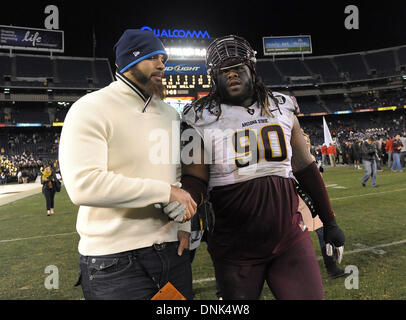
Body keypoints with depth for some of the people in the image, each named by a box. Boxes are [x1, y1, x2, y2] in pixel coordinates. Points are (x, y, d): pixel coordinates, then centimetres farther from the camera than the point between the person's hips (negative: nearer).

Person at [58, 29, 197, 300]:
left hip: (172, 249, 6)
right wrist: (165, 192, -21)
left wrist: (184, 224, 5)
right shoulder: (91, 109, -9)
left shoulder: (170, 114, 13)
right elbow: (83, 185, -23)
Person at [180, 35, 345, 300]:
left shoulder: (281, 108, 5)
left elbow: (305, 168, 11)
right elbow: (195, 179, -7)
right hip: (235, 248, -2)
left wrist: (330, 222, 15)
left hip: (290, 238, 3)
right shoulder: (203, 119, -5)